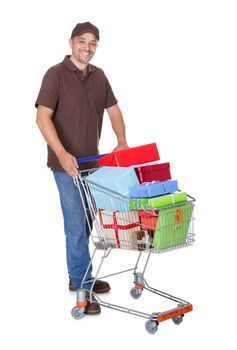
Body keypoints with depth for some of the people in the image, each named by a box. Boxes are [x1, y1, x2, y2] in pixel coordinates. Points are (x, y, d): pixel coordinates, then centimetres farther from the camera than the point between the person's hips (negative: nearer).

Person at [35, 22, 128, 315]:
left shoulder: (99, 76, 8)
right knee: (76, 227, -5)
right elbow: (43, 117, -19)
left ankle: (78, 277, 30)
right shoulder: (56, 74, -12)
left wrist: (122, 142, -2)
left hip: (92, 162, 7)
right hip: (67, 165, -7)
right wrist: (62, 153, -31)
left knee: (86, 223, 15)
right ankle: (83, 288, 4)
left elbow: (113, 110, 14)